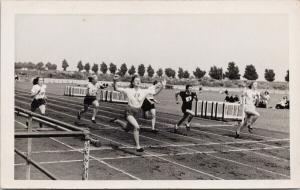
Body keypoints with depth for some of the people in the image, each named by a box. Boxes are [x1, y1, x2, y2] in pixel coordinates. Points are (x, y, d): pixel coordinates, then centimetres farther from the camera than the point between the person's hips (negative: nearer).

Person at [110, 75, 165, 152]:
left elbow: (155, 91, -1)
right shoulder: (128, 90, -7)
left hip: (137, 112, 4)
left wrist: (161, 86, -17)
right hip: (129, 111, -4)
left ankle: (117, 121, 51)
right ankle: (138, 146, -17)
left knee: (126, 128, 21)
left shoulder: (144, 91, -4)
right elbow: (116, 88, -3)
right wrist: (115, 81, -19)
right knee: (136, 127, -27)